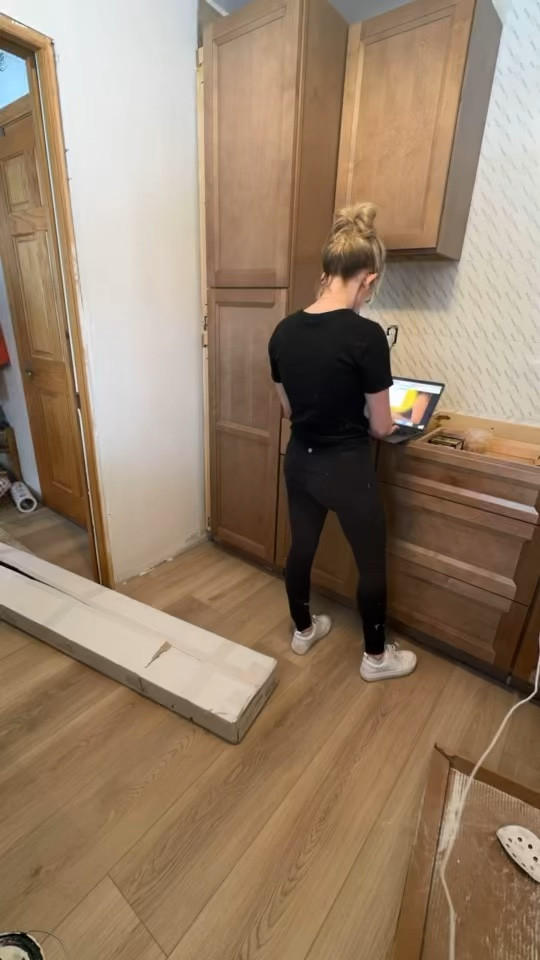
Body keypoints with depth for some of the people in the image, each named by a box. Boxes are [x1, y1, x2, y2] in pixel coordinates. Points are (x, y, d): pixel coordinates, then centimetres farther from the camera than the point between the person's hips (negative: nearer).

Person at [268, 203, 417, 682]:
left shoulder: (284, 331, -2)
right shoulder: (365, 335, -20)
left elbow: (289, 408, 8)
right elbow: (381, 427, -13)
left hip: (300, 460, 6)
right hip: (347, 467, -6)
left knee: (301, 547, 23)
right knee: (372, 562, 15)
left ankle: (303, 630, 46)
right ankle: (376, 656, 36)